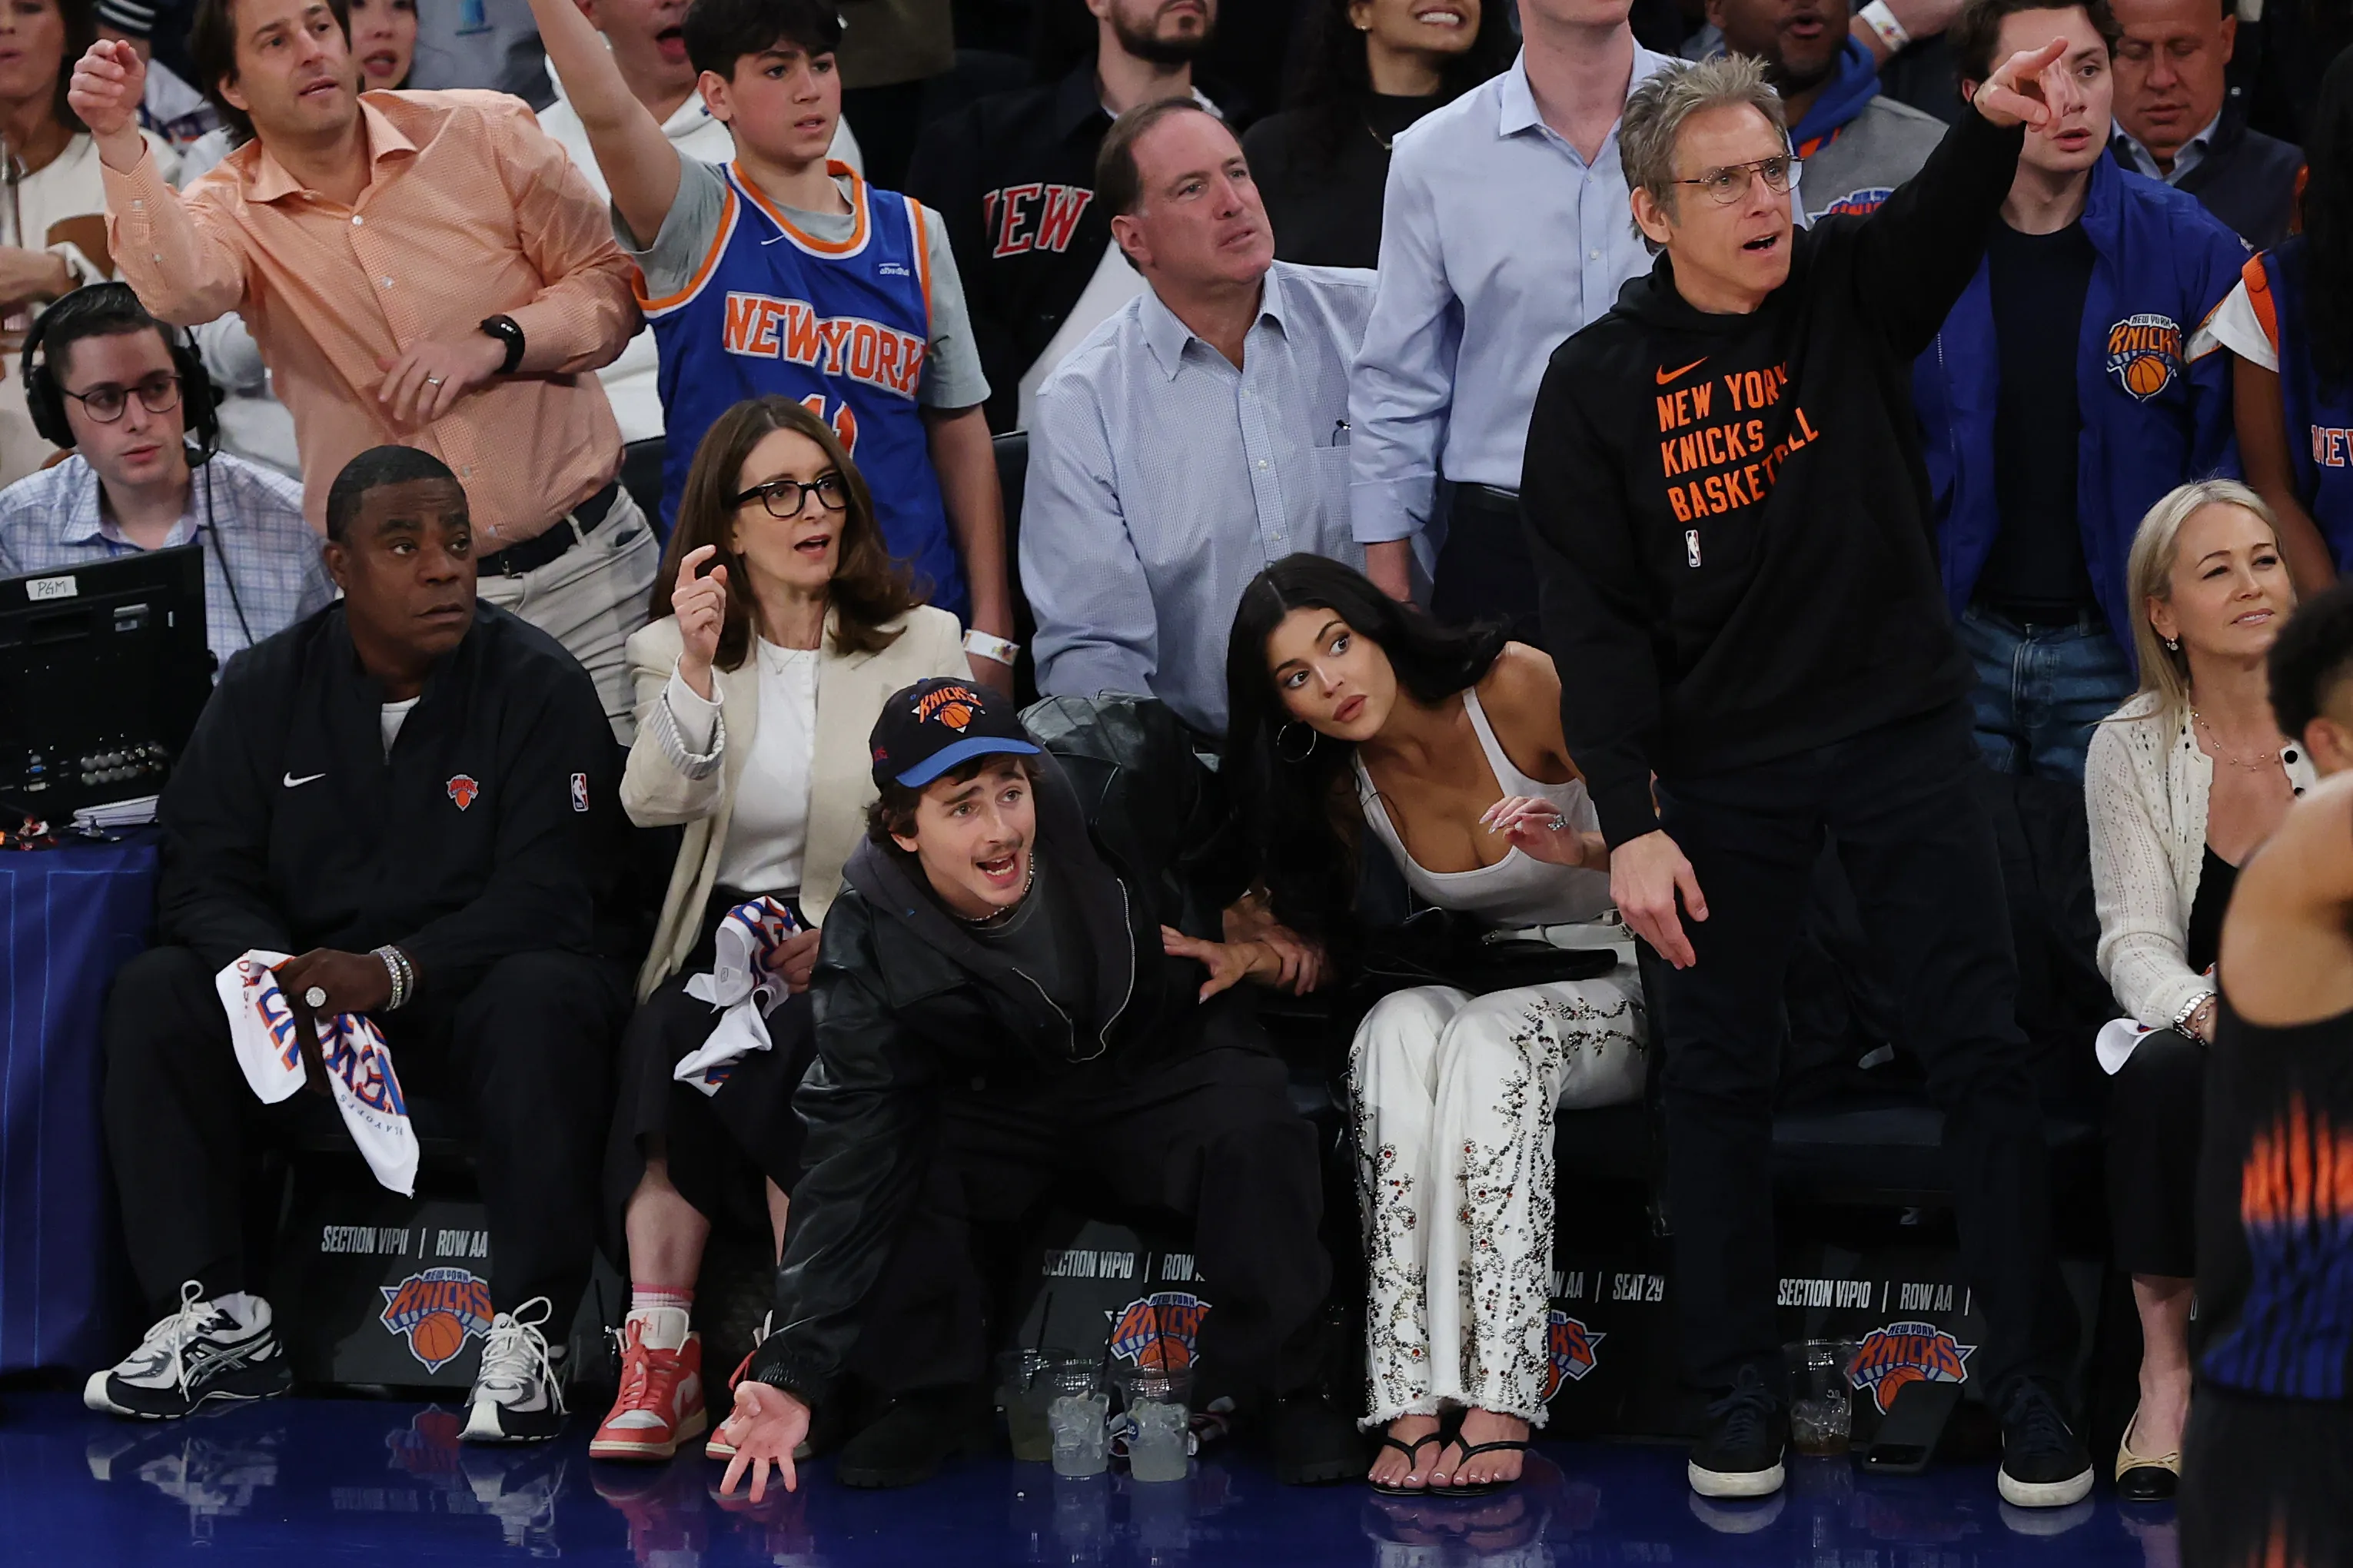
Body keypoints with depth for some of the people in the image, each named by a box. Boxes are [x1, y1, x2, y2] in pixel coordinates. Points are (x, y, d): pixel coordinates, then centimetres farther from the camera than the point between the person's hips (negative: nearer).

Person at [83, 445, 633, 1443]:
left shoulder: (538, 686, -6)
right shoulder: (267, 688, 4)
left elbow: (548, 899, -15)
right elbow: (203, 878, -3)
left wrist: (391, 973, -29)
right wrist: (285, 986, -25)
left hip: (469, 998, -3)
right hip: (310, 980, 3)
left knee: (540, 1002, -36)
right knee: (152, 998, -21)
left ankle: (527, 1332, -33)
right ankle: (219, 1320, -19)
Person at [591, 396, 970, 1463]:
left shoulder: (922, 646, 6)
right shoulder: (674, 649, 10)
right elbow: (655, 803, -9)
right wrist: (697, 666, -23)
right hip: (725, 933, 2)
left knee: (779, 1055, -32)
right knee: (673, 1029, -31)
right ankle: (656, 1357, -32)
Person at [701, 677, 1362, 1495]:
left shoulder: (1112, 775, -26)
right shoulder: (868, 943, -24)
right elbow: (851, 1156, -26)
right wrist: (794, 1368, -32)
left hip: (1172, 1062, 0)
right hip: (1004, 1107, 0)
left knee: (1253, 1136, -32)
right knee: (888, 1156, -29)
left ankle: (1276, 1388, -10)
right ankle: (928, 1395, -4)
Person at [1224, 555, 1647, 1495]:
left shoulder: (1518, 688, -14)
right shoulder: (1343, 782, 0)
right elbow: (1318, 940, 12)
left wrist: (1581, 847, -33)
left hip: (1618, 985, -4)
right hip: (1489, 987, 4)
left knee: (1488, 1036, -36)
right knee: (1398, 1027, -31)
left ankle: (1498, 1399, -43)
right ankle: (1413, 1397, -40)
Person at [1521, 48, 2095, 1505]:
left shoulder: (1848, 291, -2)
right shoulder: (1598, 385, -5)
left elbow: (1941, 222, -24)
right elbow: (1596, 621, -7)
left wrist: (1996, 123, -47)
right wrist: (1630, 824, -15)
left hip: (1906, 732, 1)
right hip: (1728, 768, -1)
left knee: (1983, 1050, 0)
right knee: (1721, 1076, 6)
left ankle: (2030, 1376, 8)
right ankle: (1741, 1385, 18)